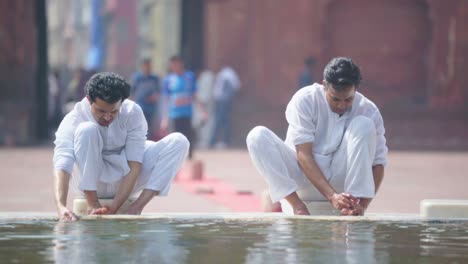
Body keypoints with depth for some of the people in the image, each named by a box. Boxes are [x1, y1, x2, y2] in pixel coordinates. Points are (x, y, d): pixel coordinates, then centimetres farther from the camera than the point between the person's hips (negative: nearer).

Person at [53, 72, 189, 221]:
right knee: (87, 130, -31)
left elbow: (134, 166, -22)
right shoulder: (73, 121, -23)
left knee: (179, 142, -15)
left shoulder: (133, 113, -18)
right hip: (90, 183, -3)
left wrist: (113, 208, -33)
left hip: (124, 182, 3)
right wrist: (61, 207, -56)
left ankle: (137, 206, -25)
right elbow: (62, 166, -37)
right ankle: (92, 205, -25)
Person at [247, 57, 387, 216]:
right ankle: (296, 205, -32)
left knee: (364, 125, -23)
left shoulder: (369, 111, -11)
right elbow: (303, 155, -23)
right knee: (257, 136, -24)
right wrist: (332, 196, -36)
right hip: (302, 175, -1)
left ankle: (354, 213, -30)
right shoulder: (305, 100, -17)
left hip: (339, 179, 1)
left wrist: (362, 205, -28)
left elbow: (378, 162, -11)